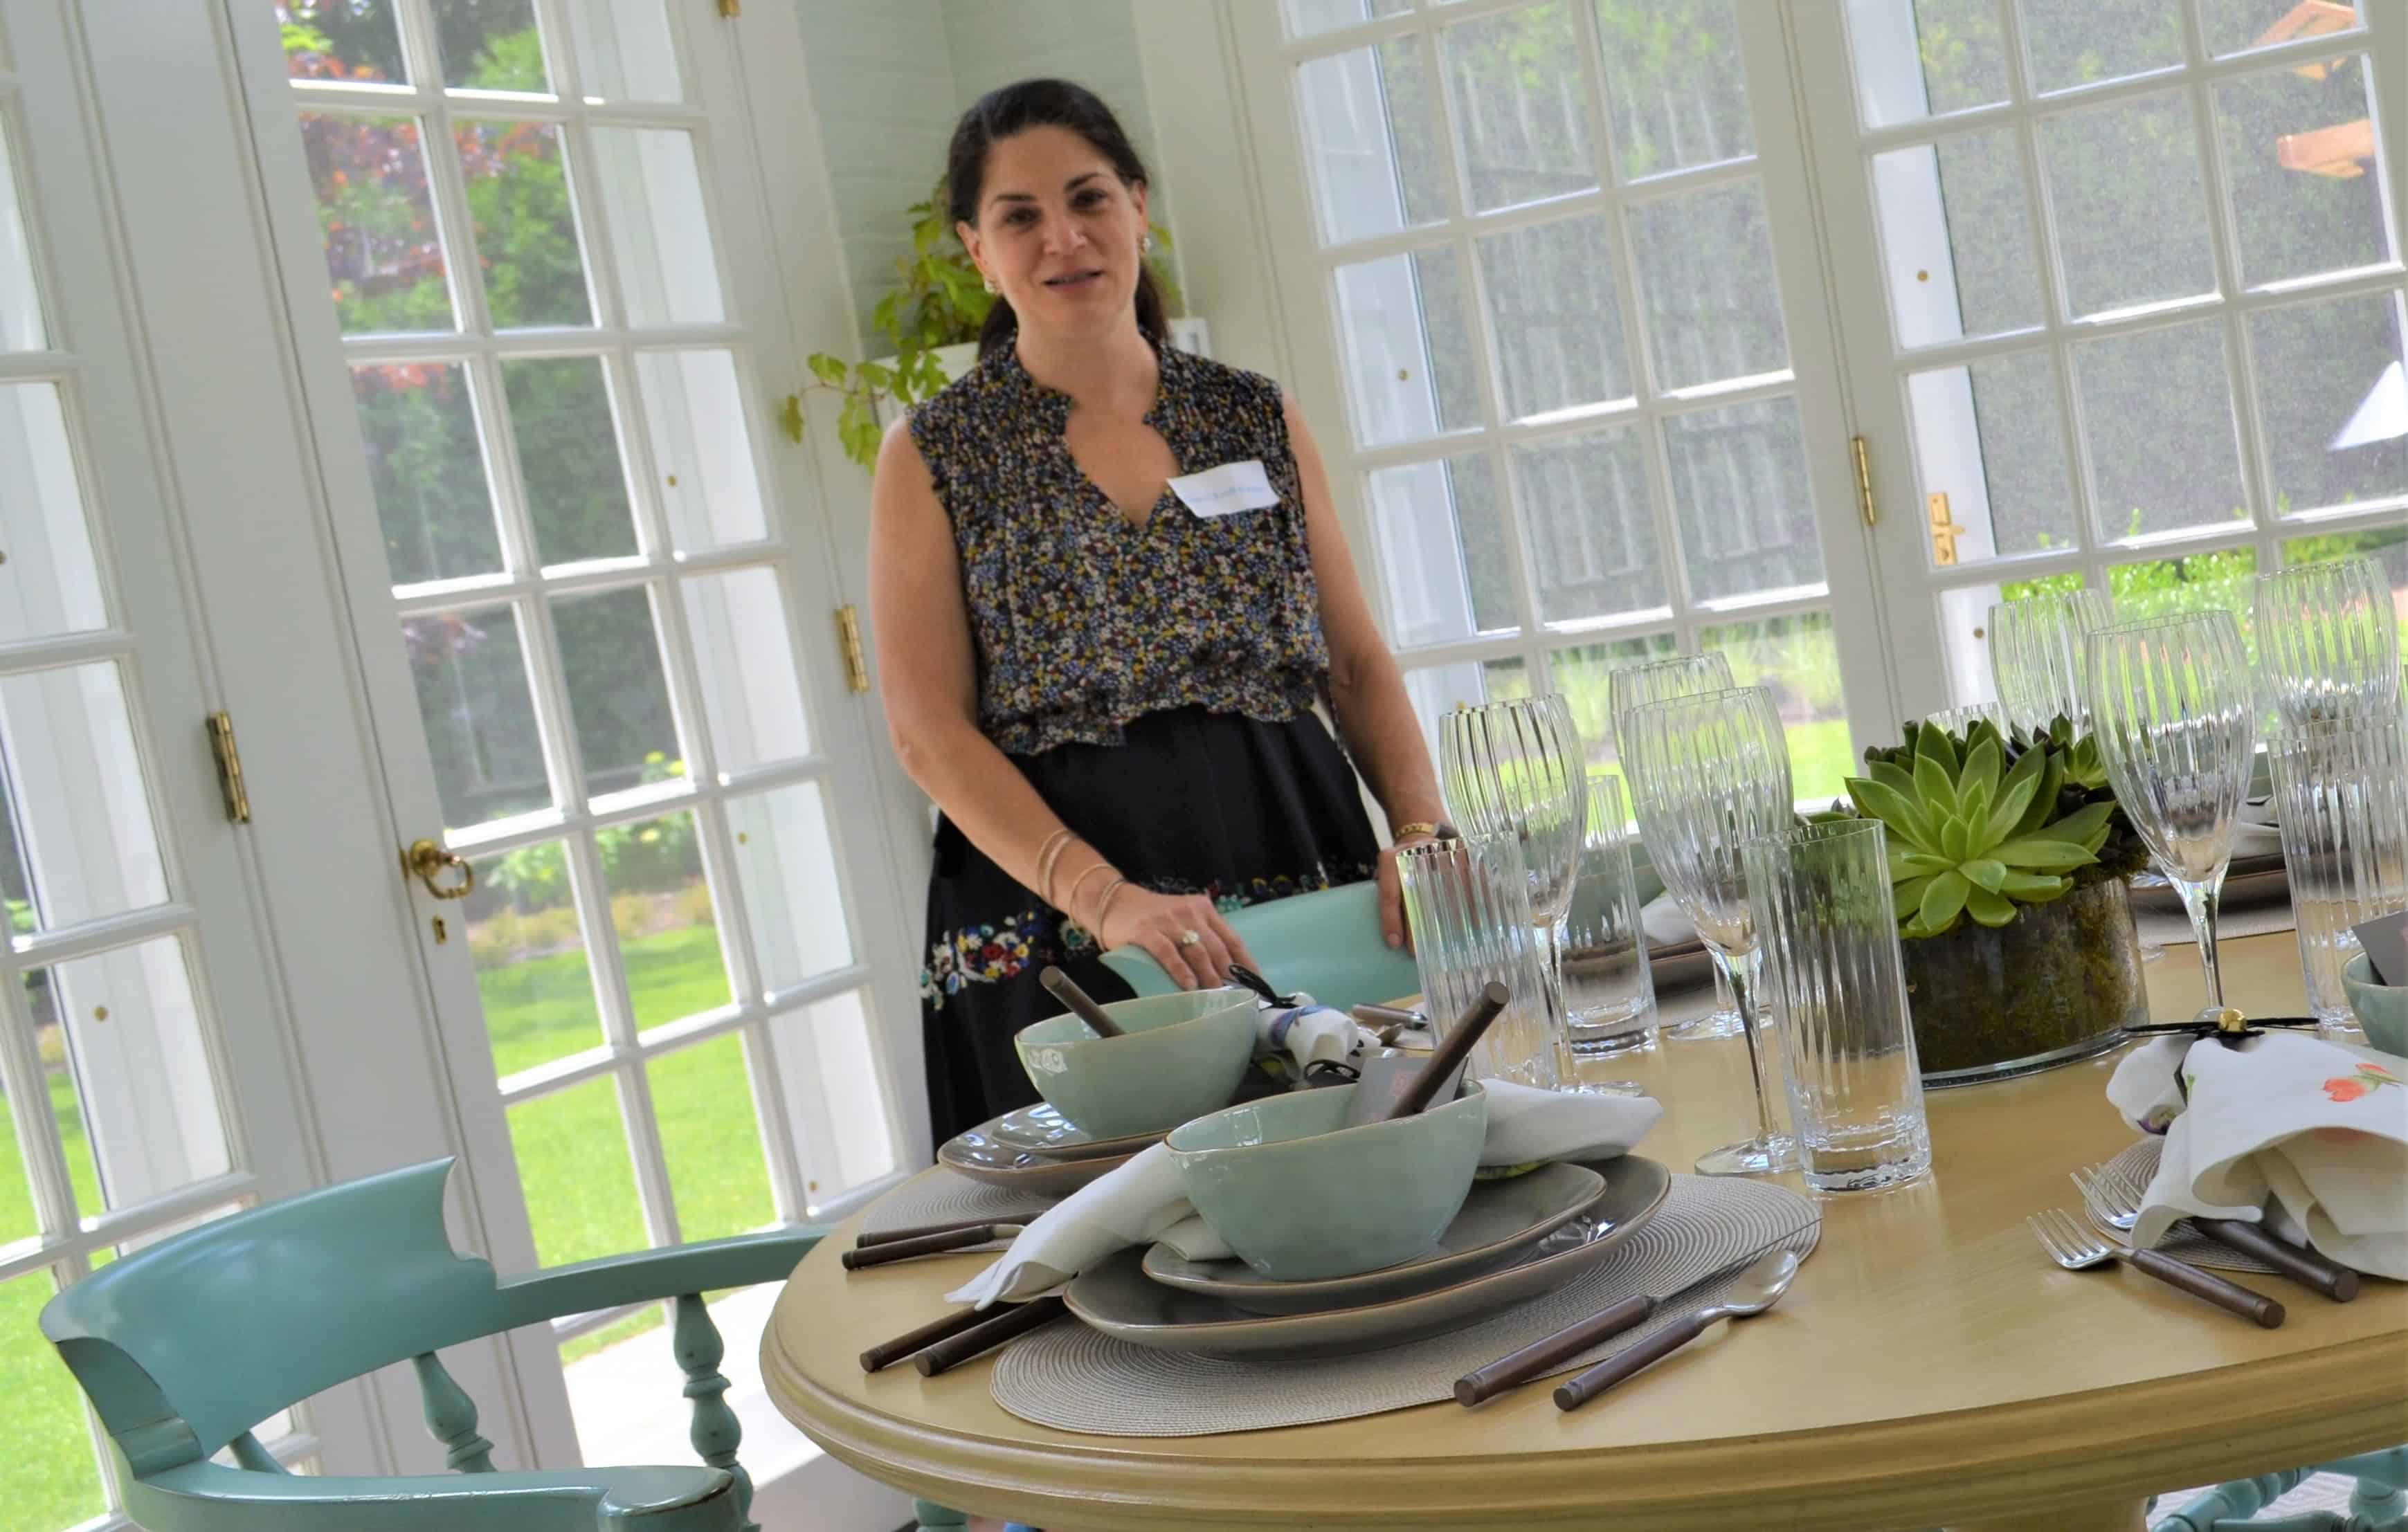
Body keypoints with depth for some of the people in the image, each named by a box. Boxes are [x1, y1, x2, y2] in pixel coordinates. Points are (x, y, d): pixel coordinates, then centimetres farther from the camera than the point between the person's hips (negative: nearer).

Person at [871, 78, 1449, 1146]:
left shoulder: (1257, 416, 11)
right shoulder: (934, 457, 3)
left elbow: (1359, 663, 12)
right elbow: (930, 731, -6)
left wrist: (1422, 830, -7)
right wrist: (1103, 895, -20)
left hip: (1304, 874, 3)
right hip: (1055, 926, -2)